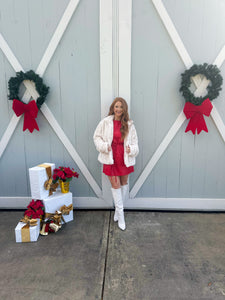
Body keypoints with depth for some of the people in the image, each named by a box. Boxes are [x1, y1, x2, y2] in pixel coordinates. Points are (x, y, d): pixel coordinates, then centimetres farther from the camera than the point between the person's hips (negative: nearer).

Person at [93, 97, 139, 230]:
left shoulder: (129, 124, -1)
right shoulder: (105, 122, -5)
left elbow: (134, 142, 4)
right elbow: (97, 137, 3)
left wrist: (131, 149, -17)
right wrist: (104, 146, -14)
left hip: (125, 158, 3)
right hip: (111, 158, -2)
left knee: (124, 183, 13)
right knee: (115, 184, 1)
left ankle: (118, 209, 35)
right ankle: (120, 212, 17)